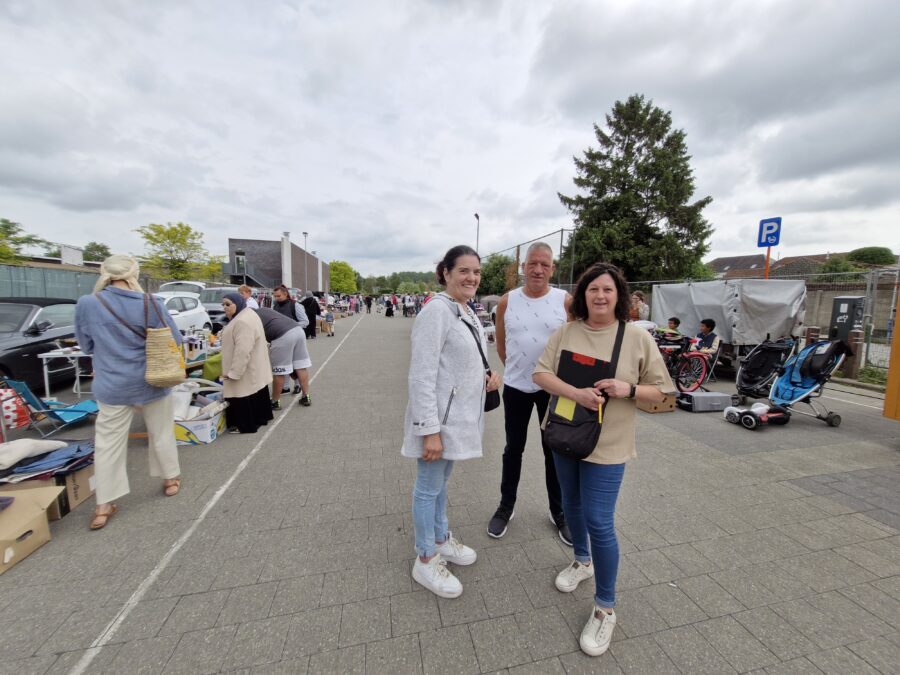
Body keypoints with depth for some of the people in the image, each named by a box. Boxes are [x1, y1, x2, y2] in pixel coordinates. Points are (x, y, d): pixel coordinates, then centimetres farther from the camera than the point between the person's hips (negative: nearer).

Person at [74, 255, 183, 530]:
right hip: (152, 382, -1)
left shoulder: (86, 304, -7)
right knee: (161, 434, 16)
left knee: (108, 443, 11)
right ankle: (170, 479, 31)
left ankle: (104, 506, 17)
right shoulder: (150, 303, -11)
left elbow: (86, 345, 7)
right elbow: (175, 340, -4)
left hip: (113, 387, 1)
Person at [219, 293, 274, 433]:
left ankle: (246, 425, 10)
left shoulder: (242, 321, -25)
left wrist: (233, 372, -26)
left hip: (245, 370, -11)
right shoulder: (246, 314, 10)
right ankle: (259, 419, 29)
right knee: (255, 395, 18)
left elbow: (243, 350, -29)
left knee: (244, 397, 0)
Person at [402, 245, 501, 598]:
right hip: (439, 418, -8)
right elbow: (422, 376, -23)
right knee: (429, 487, 10)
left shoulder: (466, 312, 9)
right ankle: (425, 560, 31)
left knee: (442, 481, 24)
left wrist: (486, 376, 0)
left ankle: (441, 539, 45)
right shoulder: (437, 311, -19)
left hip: (459, 416, 9)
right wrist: (429, 430, -23)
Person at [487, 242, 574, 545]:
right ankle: (506, 506, 34)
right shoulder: (507, 301, -4)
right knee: (513, 449, 15)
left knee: (554, 451, 14)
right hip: (516, 386, 1)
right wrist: (515, 368, 10)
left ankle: (559, 511, 35)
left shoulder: (566, 301, -8)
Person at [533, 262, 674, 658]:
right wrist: (575, 393, -25)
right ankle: (582, 561, 50)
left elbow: (660, 392, -3)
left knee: (598, 522, -1)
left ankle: (605, 608, 23)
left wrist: (628, 390, -23)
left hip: (607, 444, -3)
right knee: (571, 506, 21)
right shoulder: (566, 332, -4)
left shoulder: (638, 338, -9)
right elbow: (540, 375, -9)